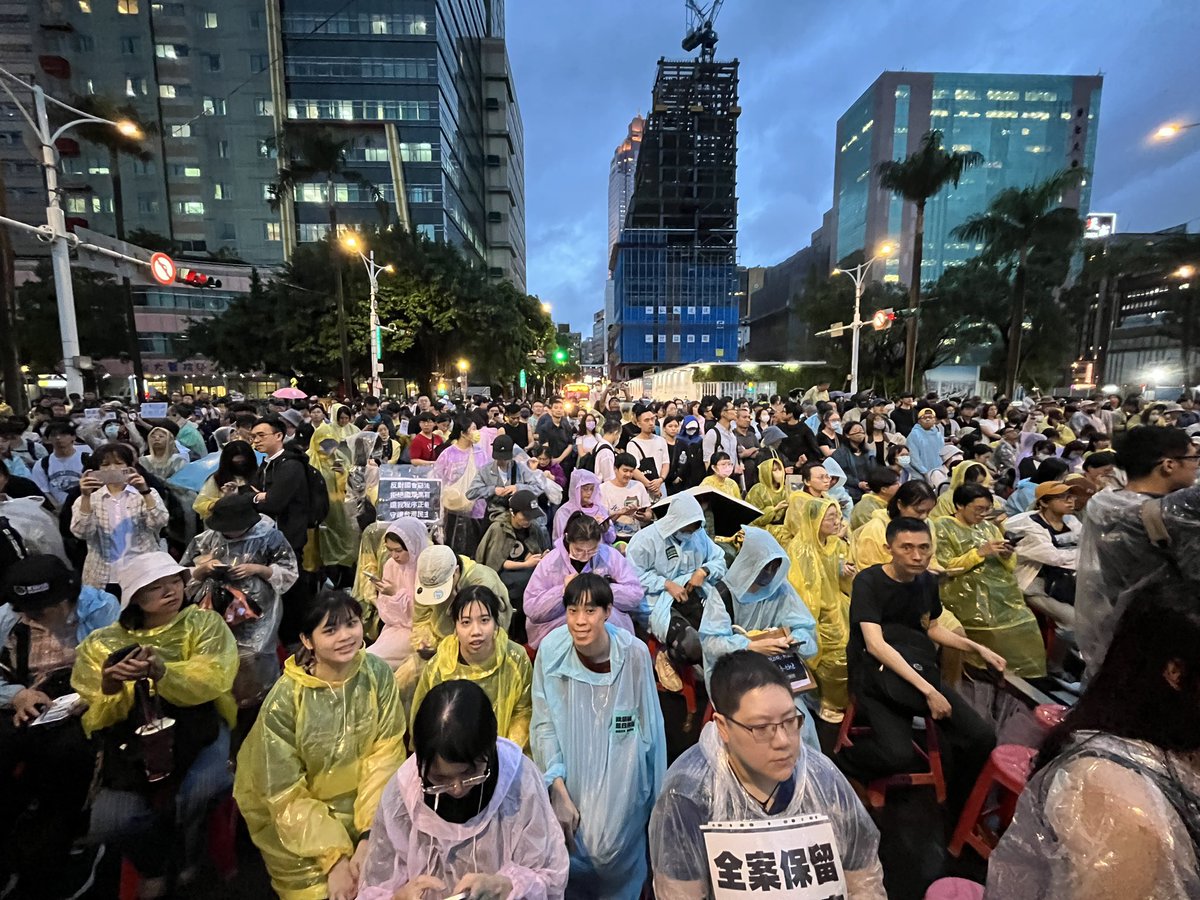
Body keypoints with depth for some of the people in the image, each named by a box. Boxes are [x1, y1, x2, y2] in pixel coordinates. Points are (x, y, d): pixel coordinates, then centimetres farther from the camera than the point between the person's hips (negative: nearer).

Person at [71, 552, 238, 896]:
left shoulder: (204, 622, -2)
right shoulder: (104, 643, 5)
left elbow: (214, 679, -16)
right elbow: (96, 720, 0)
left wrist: (161, 671, -33)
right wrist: (110, 689, -23)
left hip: (197, 729, -2)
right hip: (134, 743, 3)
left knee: (197, 794, -26)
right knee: (106, 825, -15)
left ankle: (189, 861, 11)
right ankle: (155, 862, 21)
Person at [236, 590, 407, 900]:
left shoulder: (377, 674, -16)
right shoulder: (284, 700, -21)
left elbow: (386, 754, -14)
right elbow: (287, 796, -14)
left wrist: (370, 834, -21)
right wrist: (334, 857, -18)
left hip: (364, 801, 2)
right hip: (299, 815, -1)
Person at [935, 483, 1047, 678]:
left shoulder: (988, 526, 16)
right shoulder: (942, 527, -2)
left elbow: (1010, 566, 17)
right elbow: (944, 569, -10)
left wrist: (1007, 556, -5)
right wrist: (980, 552, -15)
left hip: (1003, 591, 6)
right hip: (969, 595, -6)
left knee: (1024, 626, -11)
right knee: (999, 634, -18)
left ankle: (1024, 673, 4)